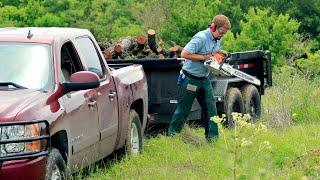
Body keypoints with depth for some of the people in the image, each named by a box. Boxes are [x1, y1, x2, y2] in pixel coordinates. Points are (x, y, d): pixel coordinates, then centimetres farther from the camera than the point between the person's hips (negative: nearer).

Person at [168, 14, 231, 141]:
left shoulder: (218, 40, 4)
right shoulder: (201, 38, -23)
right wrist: (204, 57, -24)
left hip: (204, 79, 7)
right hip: (190, 79, -7)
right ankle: (172, 135, 14)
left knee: (210, 109, 3)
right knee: (183, 109, 2)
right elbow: (184, 54, -29)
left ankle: (212, 136, 7)